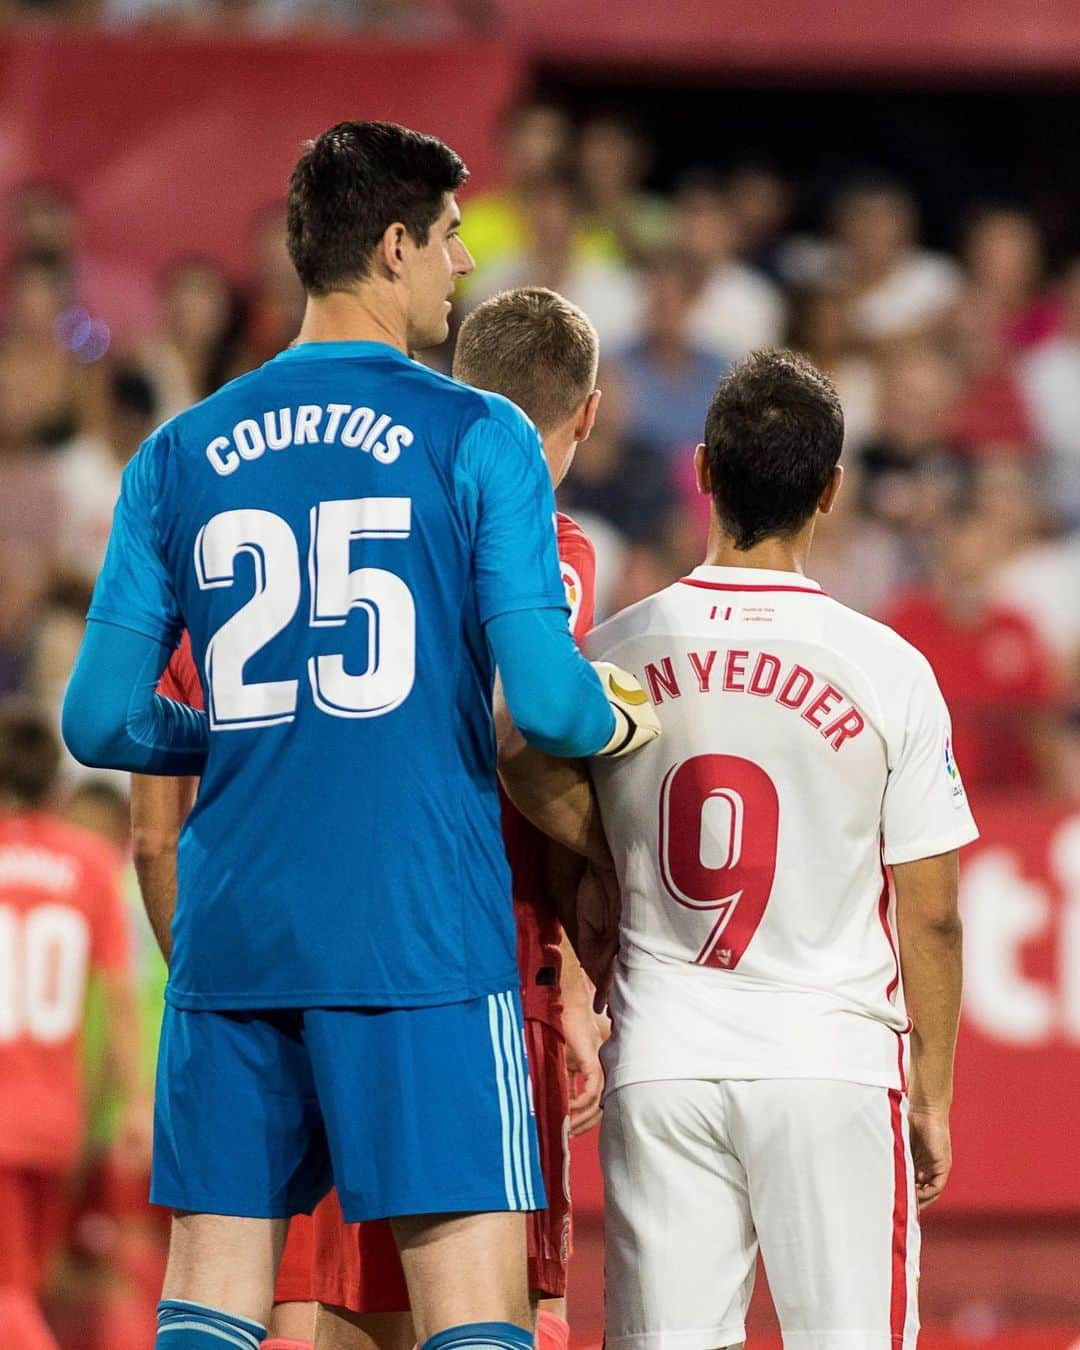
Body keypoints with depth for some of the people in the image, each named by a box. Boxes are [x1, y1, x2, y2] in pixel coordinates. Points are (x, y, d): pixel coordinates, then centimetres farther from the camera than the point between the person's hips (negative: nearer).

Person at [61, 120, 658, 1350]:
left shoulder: (180, 456, 8)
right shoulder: (477, 439, -3)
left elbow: (101, 721, 7)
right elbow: (544, 700, -10)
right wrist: (621, 727, 12)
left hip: (231, 929, 4)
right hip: (422, 929, -4)